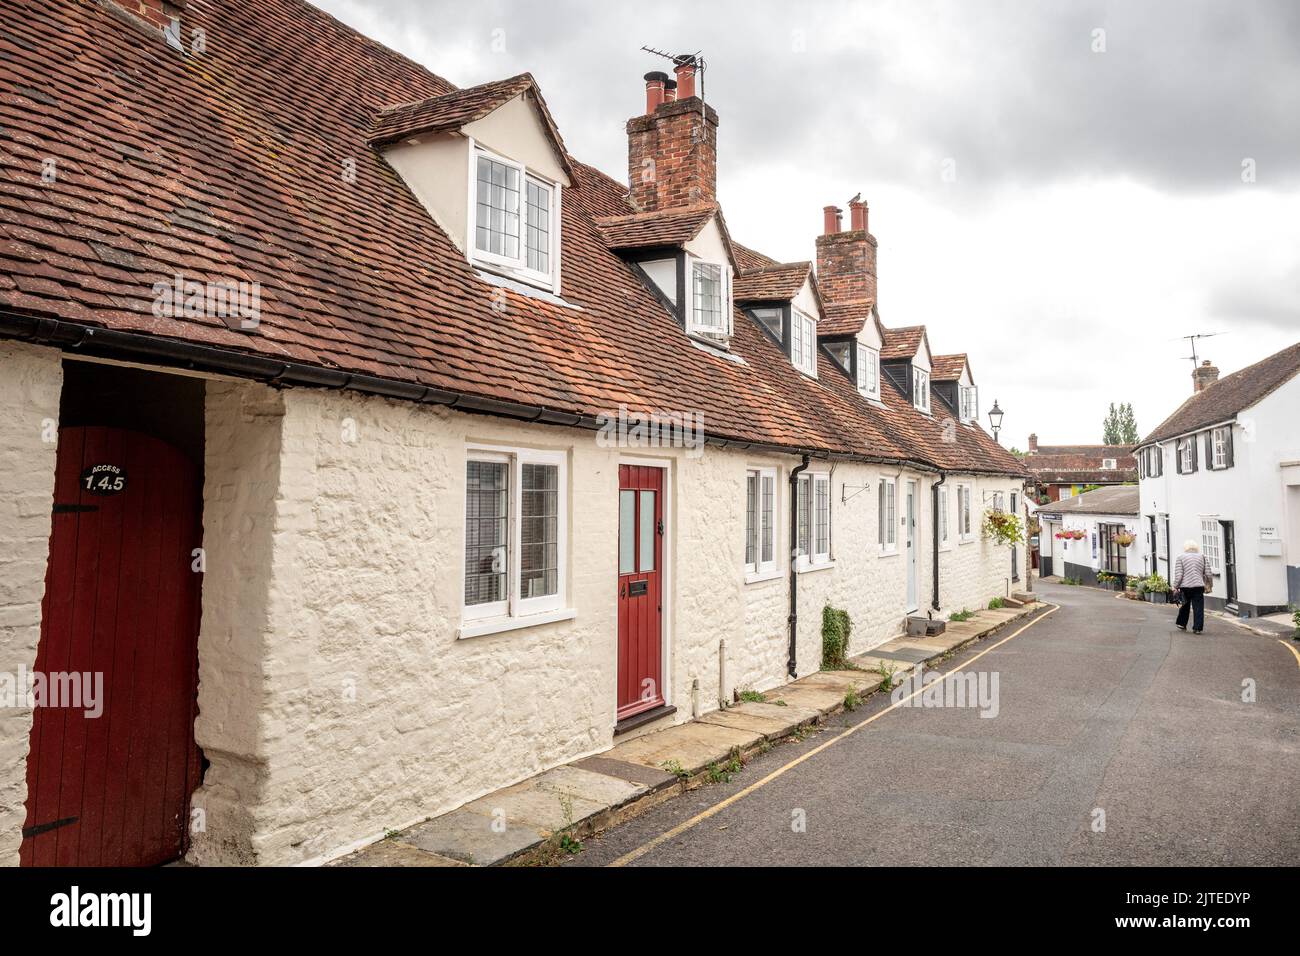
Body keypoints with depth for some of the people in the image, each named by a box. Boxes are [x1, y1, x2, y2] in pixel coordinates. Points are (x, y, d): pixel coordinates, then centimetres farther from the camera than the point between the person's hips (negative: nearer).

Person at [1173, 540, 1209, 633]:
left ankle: (1182, 624, 27)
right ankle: (1197, 628, -1)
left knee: (1185, 606, 16)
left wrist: (1175, 586, 1)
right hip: (1198, 586, 1)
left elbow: (1178, 575, -7)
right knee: (1198, 607, 2)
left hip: (1185, 586, -1)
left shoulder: (1181, 557, 0)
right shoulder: (1202, 557, 8)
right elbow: (1208, 574, 6)